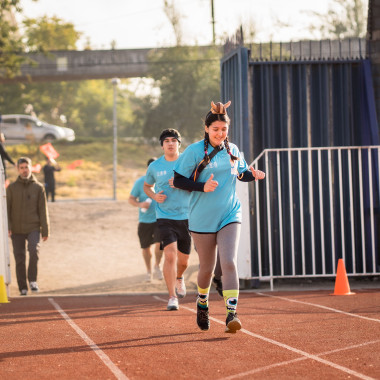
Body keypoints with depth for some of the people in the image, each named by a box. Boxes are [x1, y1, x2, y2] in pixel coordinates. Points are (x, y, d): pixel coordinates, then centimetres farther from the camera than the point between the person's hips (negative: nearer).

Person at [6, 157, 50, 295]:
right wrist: (7, 227, -9)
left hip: (33, 228, -1)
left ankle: (32, 280, -8)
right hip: (17, 230, 1)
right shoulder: (12, 188, 4)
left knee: (34, 250, -24)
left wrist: (45, 230, 1)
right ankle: (23, 288, 12)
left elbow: (43, 210, 5)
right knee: (19, 259, 3)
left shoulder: (38, 187, 3)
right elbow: (6, 209, 4)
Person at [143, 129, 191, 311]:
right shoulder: (154, 166, 3)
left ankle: (179, 278, 48)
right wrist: (154, 196, -3)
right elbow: (147, 186, 19)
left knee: (183, 260, 13)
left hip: (186, 217, 1)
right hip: (165, 217, -1)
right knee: (170, 254, -19)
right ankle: (172, 297, -14)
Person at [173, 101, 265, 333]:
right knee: (207, 268, 8)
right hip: (202, 219, -2)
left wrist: (254, 174, -1)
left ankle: (231, 313, -20)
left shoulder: (232, 150, 5)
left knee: (229, 262, -16)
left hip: (229, 216, 2)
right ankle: (202, 302, 38)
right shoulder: (195, 151, -7)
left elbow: (242, 172, 22)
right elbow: (178, 180, -6)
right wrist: (202, 187, -21)